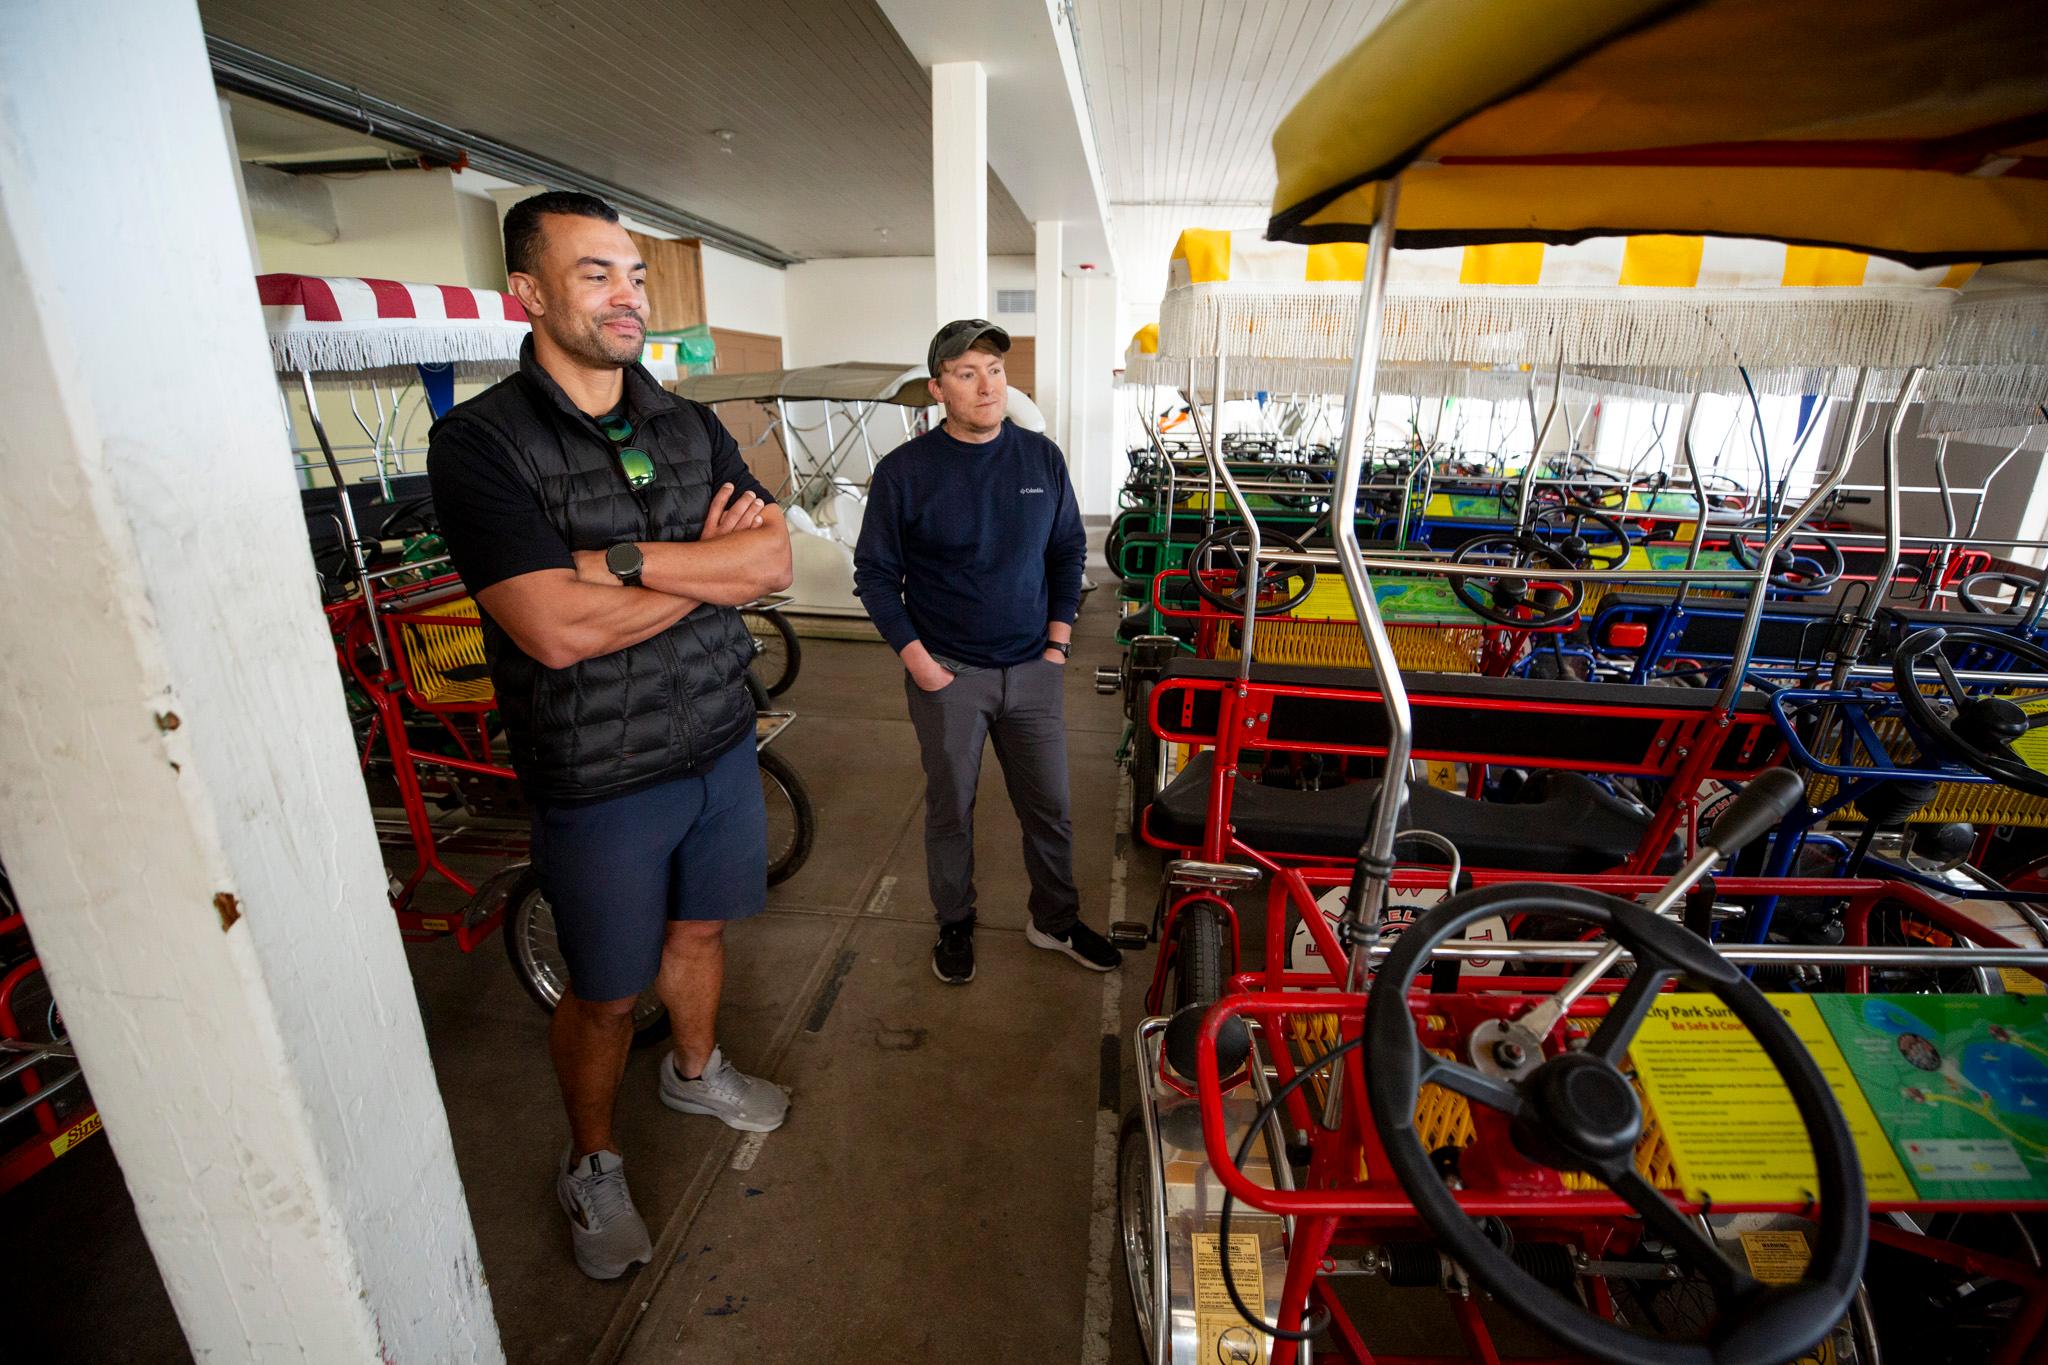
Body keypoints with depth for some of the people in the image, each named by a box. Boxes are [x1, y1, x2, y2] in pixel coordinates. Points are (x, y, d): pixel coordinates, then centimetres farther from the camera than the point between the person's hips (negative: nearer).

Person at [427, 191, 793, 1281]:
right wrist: (708, 561, -14)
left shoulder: (690, 427, 4)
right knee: (604, 993, 13)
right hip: (599, 781, -4)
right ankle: (591, 1165, 40)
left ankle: (696, 1072, 52)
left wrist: (622, 557, -21)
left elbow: (774, 558, -9)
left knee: (697, 930, 24)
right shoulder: (480, 441, -13)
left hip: (719, 744, 5)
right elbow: (558, 629, -25)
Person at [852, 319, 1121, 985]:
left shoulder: (1042, 457, 2)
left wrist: (1058, 641, 2)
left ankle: (1056, 919, 34)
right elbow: (875, 574, -2)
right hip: (946, 675, -2)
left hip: (1033, 670, 3)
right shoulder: (904, 471, -7)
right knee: (950, 809, 12)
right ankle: (954, 924, 34)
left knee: (1049, 806, 11)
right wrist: (916, 659, -9)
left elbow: (1069, 552, 10)